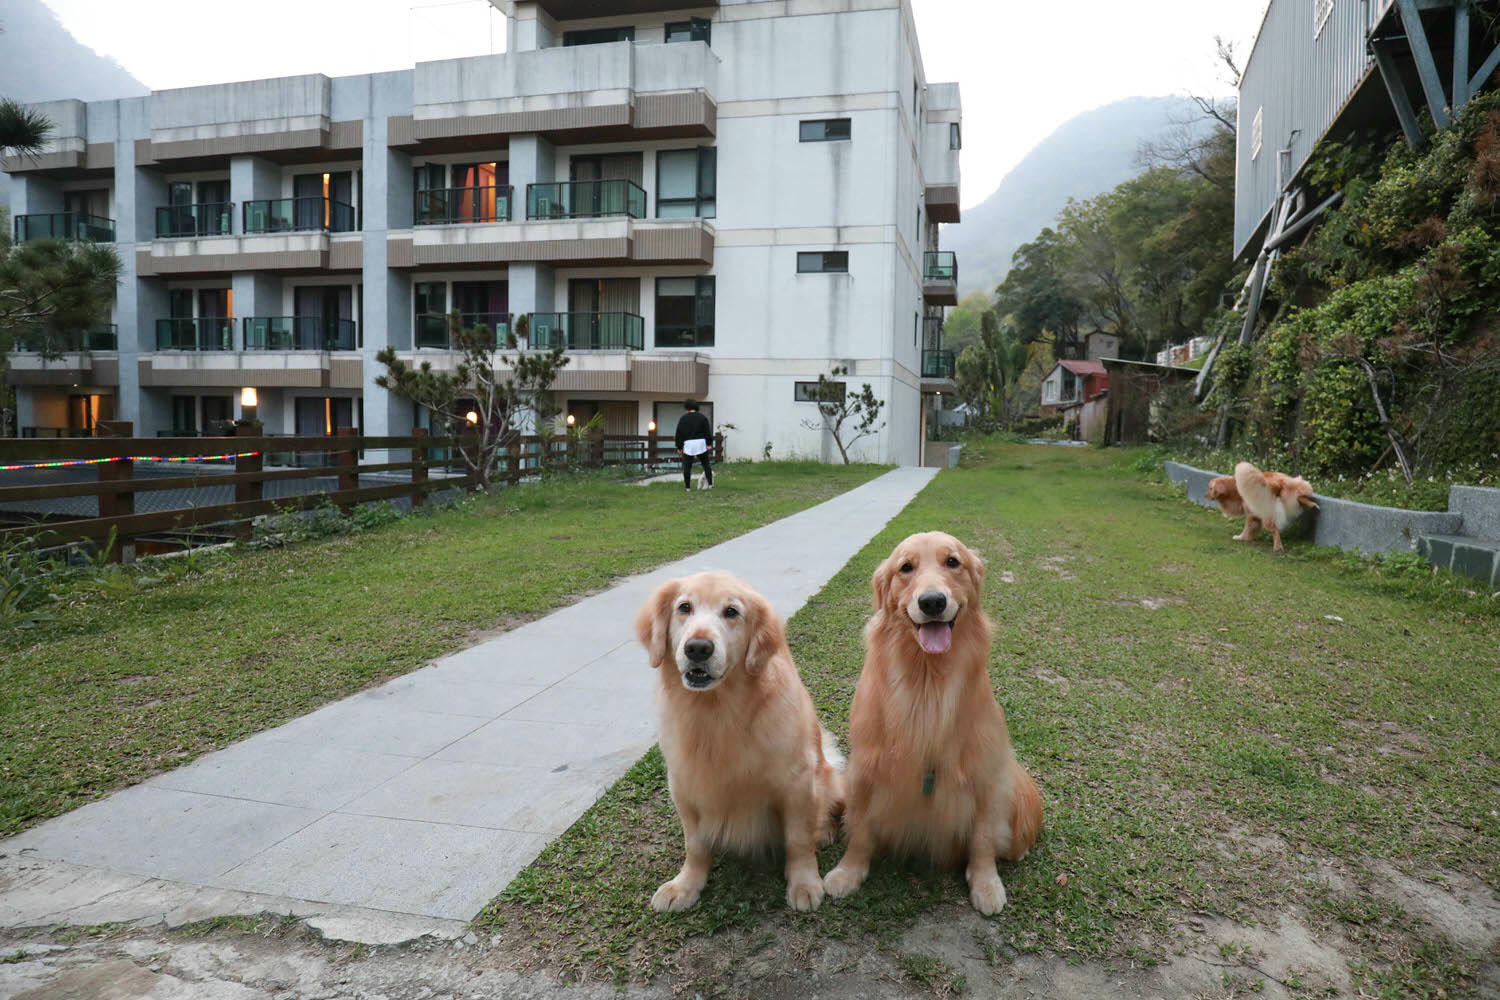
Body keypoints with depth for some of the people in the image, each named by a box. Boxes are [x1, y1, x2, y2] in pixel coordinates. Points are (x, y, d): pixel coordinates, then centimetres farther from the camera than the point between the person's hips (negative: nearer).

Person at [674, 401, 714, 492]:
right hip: (701, 443, 1)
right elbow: (707, 432, -2)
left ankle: (688, 487, 6)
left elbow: (679, 433, 2)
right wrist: (708, 444, -3)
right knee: (706, 464, 10)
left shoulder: (683, 418, 3)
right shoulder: (702, 417, 5)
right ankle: (710, 484, 5)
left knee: (687, 467, 5)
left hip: (688, 444, -1)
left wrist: (679, 447, 7)